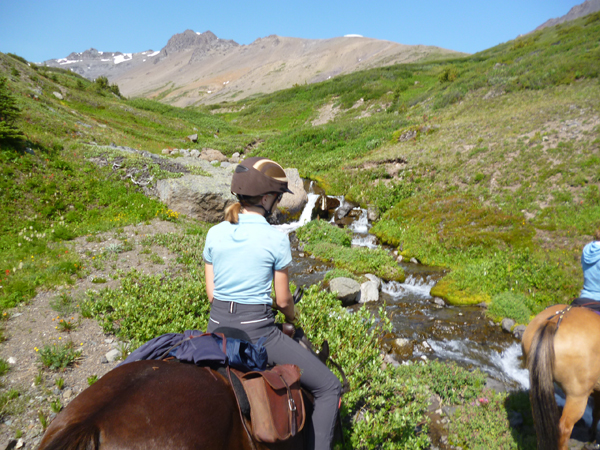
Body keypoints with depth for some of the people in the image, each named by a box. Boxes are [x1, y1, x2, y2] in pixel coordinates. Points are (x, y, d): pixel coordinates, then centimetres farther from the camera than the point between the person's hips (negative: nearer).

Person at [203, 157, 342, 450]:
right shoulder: (276, 239, -12)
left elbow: (211, 292, 6)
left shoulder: (214, 234, 0)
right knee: (329, 387, 8)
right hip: (257, 330, -5)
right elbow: (283, 300, -3)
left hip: (217, 328, 6)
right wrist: (292, 316, 19)